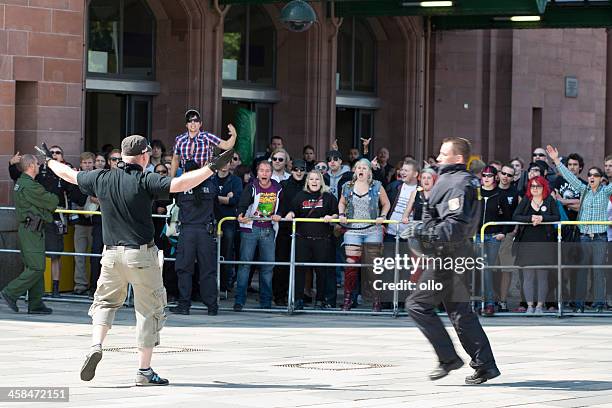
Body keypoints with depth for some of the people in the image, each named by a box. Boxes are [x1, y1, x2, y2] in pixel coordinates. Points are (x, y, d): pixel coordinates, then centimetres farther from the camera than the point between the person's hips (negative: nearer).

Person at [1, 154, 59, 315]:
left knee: (35, 267, 11)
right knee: (36, 268, -10)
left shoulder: (20, 183, 15)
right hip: (32, 230, -11)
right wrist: (55, 198, 10)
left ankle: (35, 304, 11)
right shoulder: (30, 186, -17)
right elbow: (51, 202, -11)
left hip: (26, 228, 11)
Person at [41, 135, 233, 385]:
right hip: (142, 255, -4)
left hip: (112, 254, 4)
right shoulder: (145, 181, -10)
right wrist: (213, 167, -18)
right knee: (149, 310, 6)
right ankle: (144, 371, 6)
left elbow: (69, 174, 19)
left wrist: (49, 160, 38)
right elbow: (179, 184, -22)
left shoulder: (102, 179, 4)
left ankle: (96, 344, -5)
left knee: (105, 301, 21)